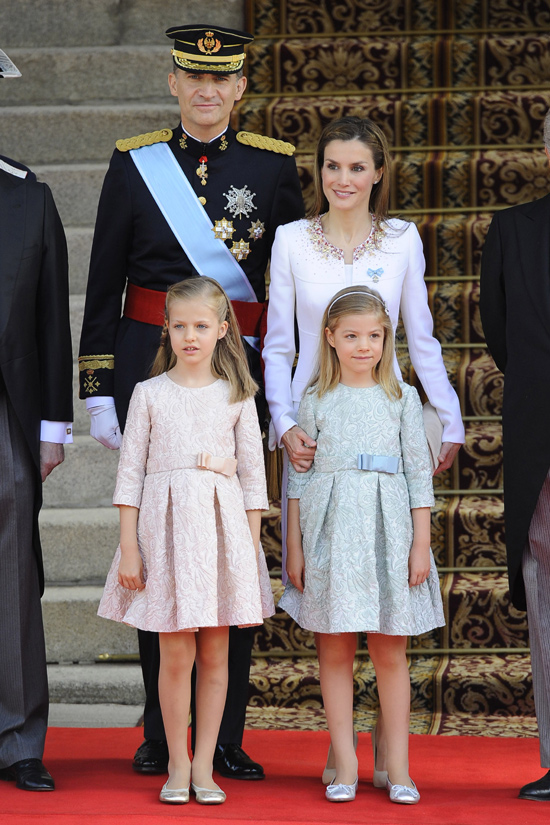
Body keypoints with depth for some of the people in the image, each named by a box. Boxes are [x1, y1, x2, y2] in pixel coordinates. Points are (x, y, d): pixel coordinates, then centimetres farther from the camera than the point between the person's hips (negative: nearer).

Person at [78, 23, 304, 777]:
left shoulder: (272, 165, 4)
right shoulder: (134, 163, 4)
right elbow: (103, 287, 5)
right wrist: (99, 392, 1)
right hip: (150, 368, 0)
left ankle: (226, 739, 8)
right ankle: (159, 734, 14)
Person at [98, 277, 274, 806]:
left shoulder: (236, 396, 6)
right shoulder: (149, 394, 4)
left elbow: (253, 475, 8)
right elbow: (130, 473, 3)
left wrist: (252, 548, 3)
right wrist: (128, 548, -3)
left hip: (222, 524, 1)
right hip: (165, 524, -1)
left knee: (214, 653, 3)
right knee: (176, 653, -2)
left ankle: (203, 766, 12)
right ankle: (177, 766, 8)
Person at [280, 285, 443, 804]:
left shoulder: (401, 398, 6)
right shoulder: (316, 400, 6)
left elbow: (418, 472, 6)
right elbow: (299, 475, 7)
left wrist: (421, 543, 0)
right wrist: (294, 546, 3)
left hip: (387, 528, 0)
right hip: (329, 529, 0)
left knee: (390, 651, 1)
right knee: (334, 650, 1)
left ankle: (396, 766, 8)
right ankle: (345, 766, 8)